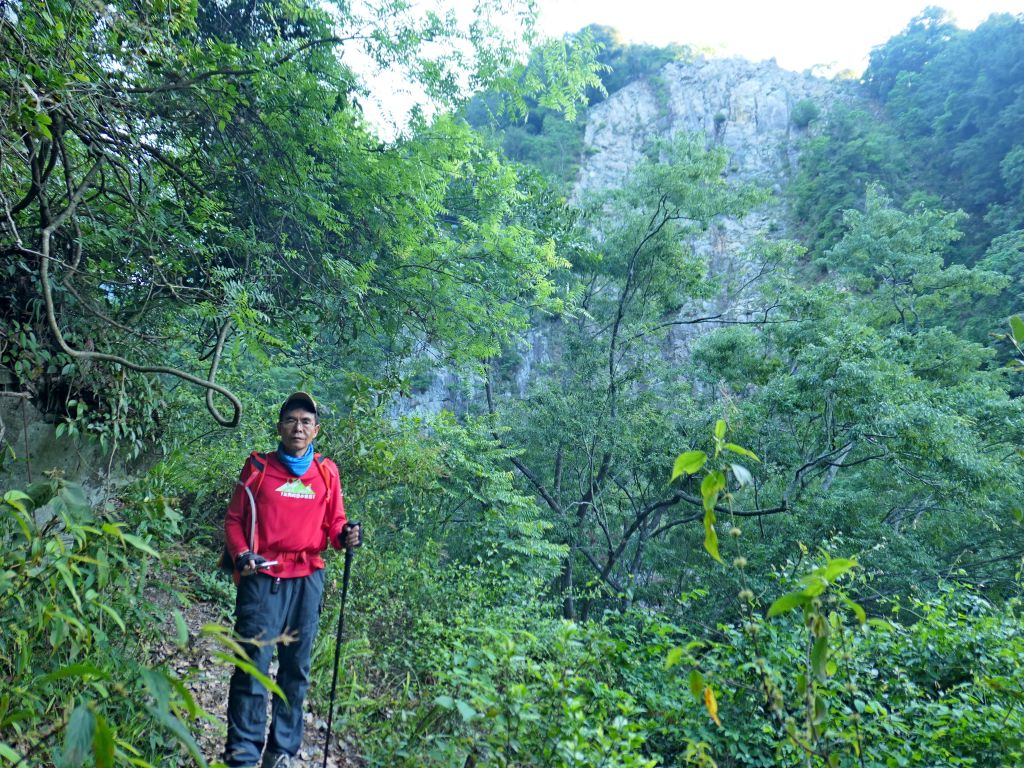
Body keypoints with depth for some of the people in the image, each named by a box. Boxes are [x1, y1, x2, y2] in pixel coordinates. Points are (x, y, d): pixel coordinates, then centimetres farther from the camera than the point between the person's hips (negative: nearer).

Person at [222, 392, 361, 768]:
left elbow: (334, 524, 10)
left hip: (307, 581, 2)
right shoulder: (258, 468, 3)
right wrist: (241, 555, -12)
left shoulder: (327, 473, 7)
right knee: (253, 665, -4)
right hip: (262, 579, -2)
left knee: (295, 667, 9)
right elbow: (233, 519, 5)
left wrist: (346, 535, -12)